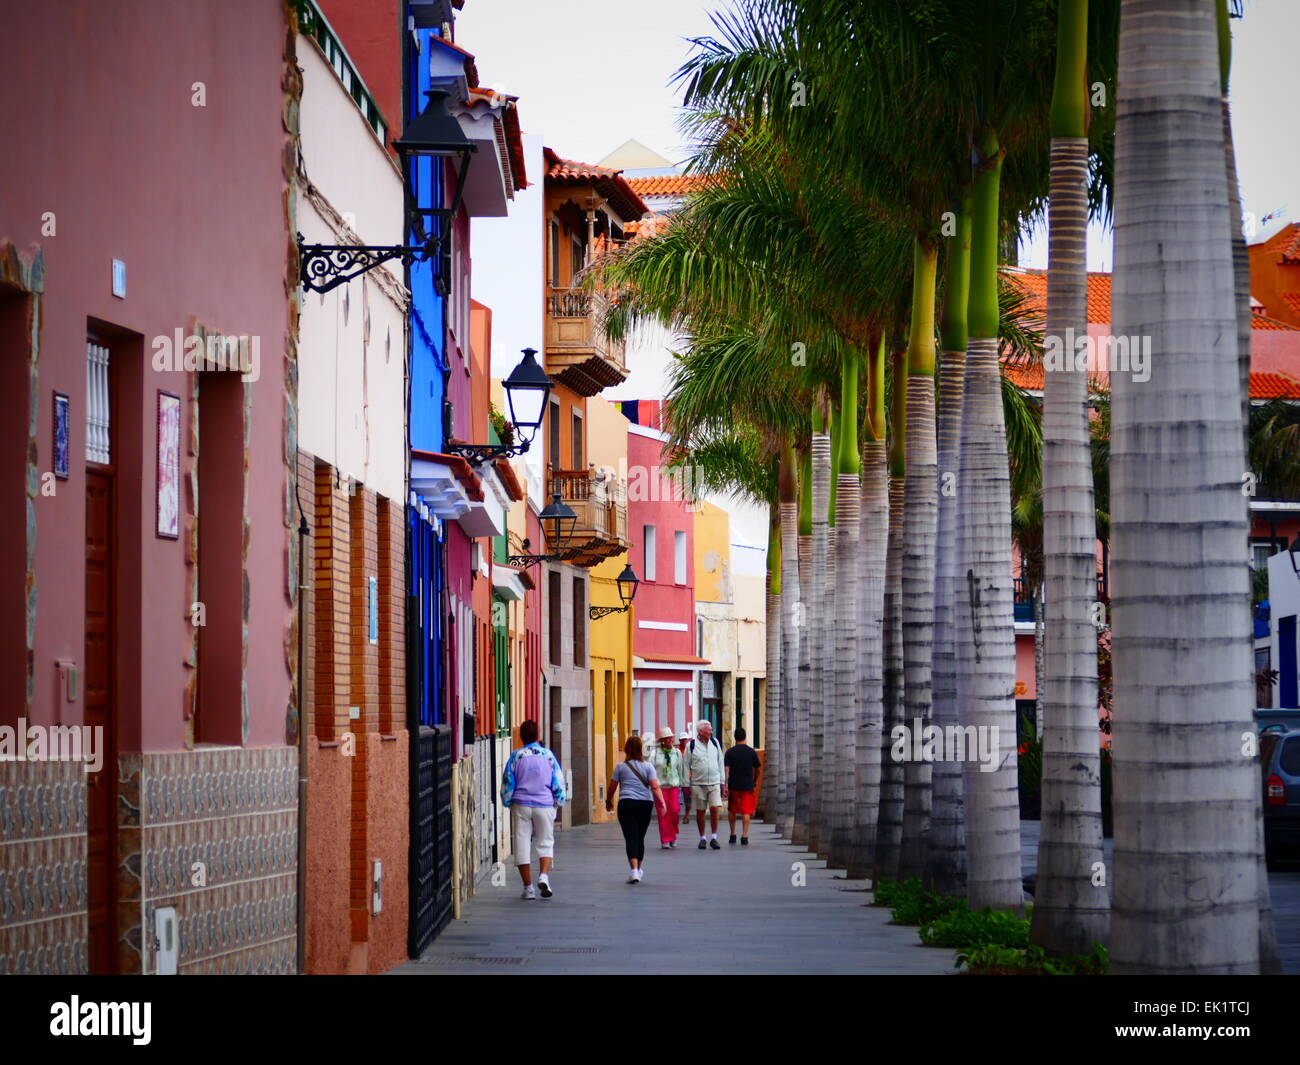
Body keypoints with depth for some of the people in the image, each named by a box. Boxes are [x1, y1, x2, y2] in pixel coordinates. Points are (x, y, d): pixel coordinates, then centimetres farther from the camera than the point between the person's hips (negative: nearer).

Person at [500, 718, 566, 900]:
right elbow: (558, 782, 4)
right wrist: (558, 802, 17)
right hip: (544, 805, 1)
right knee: (545, 843, 10)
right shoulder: (548, 755, 3)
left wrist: (508, 803, 15)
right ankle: (544, 876, -15)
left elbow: (507, 784, 1)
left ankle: (528, 888, 3)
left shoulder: (516, 757, 0)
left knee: (522, 845, 4)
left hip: (521, 805, -1)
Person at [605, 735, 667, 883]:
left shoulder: (621, 767, 4)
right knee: (640, 838, 17)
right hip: (645, 804, 2)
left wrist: (609, 801, 26)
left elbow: (612, 787, 9)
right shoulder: (648, 766, 5)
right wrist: (662, 803, -8)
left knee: (631, 838, -7)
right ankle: (638, 869, 32)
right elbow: (655, 787, -6)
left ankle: (635, 871, -23)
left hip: (626, 804, -2)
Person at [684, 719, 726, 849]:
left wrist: (722, 782, 13)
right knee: (700, 811, 4)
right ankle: (702, 838, 16)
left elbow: (720, 763, 14)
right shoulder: (691, 745, -2)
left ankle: (714, 838, -2)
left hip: (714, 782, 1)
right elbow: (686, 766, 3)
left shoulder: (715, 743, 8)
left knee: (715, 808, -11)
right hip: (698, 784, -1)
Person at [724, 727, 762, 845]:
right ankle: (744, 836, -10)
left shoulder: (729, 752, -2)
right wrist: (755, 782, 23)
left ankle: (733, 835, 21)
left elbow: (726, 769, -9)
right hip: (748, 786, -1)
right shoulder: (752, 752, -1)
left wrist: (725, 786, -10)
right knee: (746, 812, -2)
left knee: (731, 811, 17)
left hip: (733, 786, 1)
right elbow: (758, 769, 7)